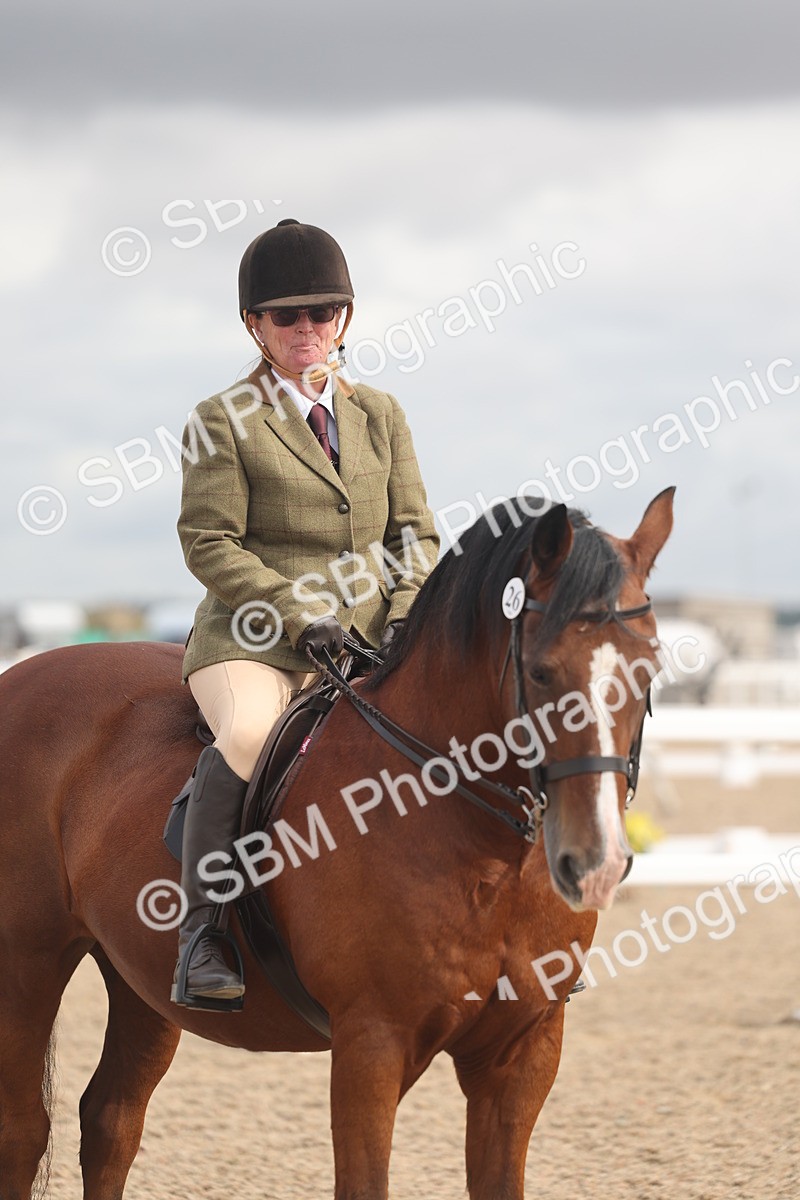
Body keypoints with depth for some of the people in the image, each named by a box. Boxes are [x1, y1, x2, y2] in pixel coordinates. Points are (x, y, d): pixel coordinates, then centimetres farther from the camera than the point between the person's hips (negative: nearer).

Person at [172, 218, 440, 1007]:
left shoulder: (381, 415, 16)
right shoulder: (222, 423, 1)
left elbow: (415, 532, 14)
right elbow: (210, 544, -6)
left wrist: (406, 613, -6)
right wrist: (301, 615, -16)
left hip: (370, 643, 5)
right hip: (255, 640, -5)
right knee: (249, 738, -36)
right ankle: (202, 933, -28)